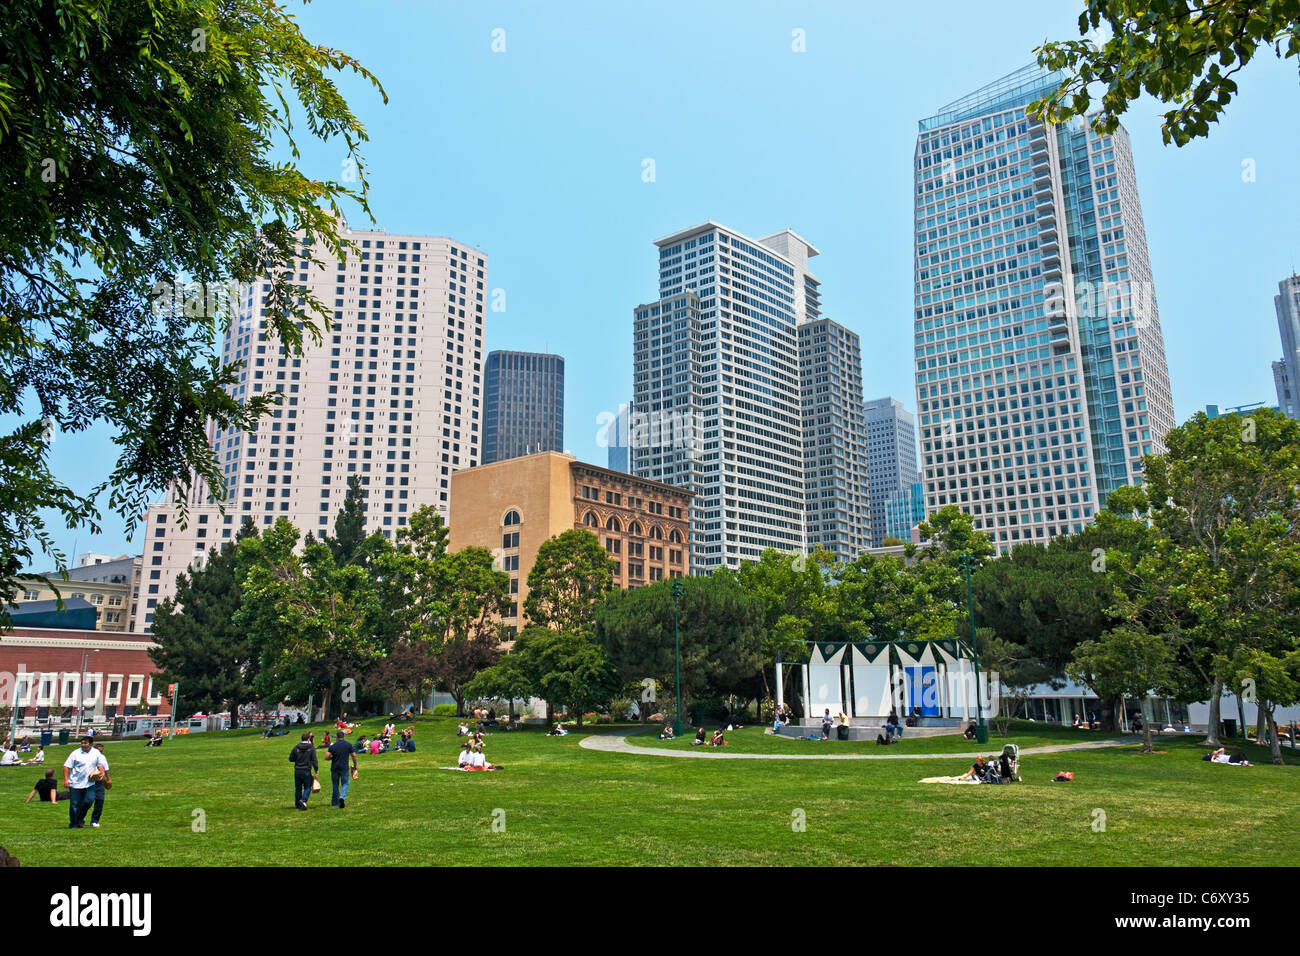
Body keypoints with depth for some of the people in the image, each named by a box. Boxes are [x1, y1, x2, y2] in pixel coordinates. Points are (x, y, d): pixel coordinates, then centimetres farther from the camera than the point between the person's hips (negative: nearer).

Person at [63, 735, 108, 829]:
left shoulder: (96, 753, 8)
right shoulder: (76, 753, -2)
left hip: (90, 783, 2)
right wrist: (66, 780, -11)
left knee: (89, 800, -9)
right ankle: (73, 824, 14)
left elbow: (100, 765, 15)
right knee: (74, 804, 1)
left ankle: (80, 819, 13)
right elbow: (66, 766, -2)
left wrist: (101, 773, -5)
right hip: (75, 783, -2)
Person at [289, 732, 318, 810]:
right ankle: (303, 800, -18)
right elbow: (314, 760, -8)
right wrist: (316, 770, -3)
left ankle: (298, 804, 19)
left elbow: (291, 759, 6)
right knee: (307, 787, 5)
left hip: (297, 771, 3)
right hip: (307, 771, -3)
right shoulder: (311, 748, -5)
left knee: (298, 788, 13)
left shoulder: (296, 747, 2)